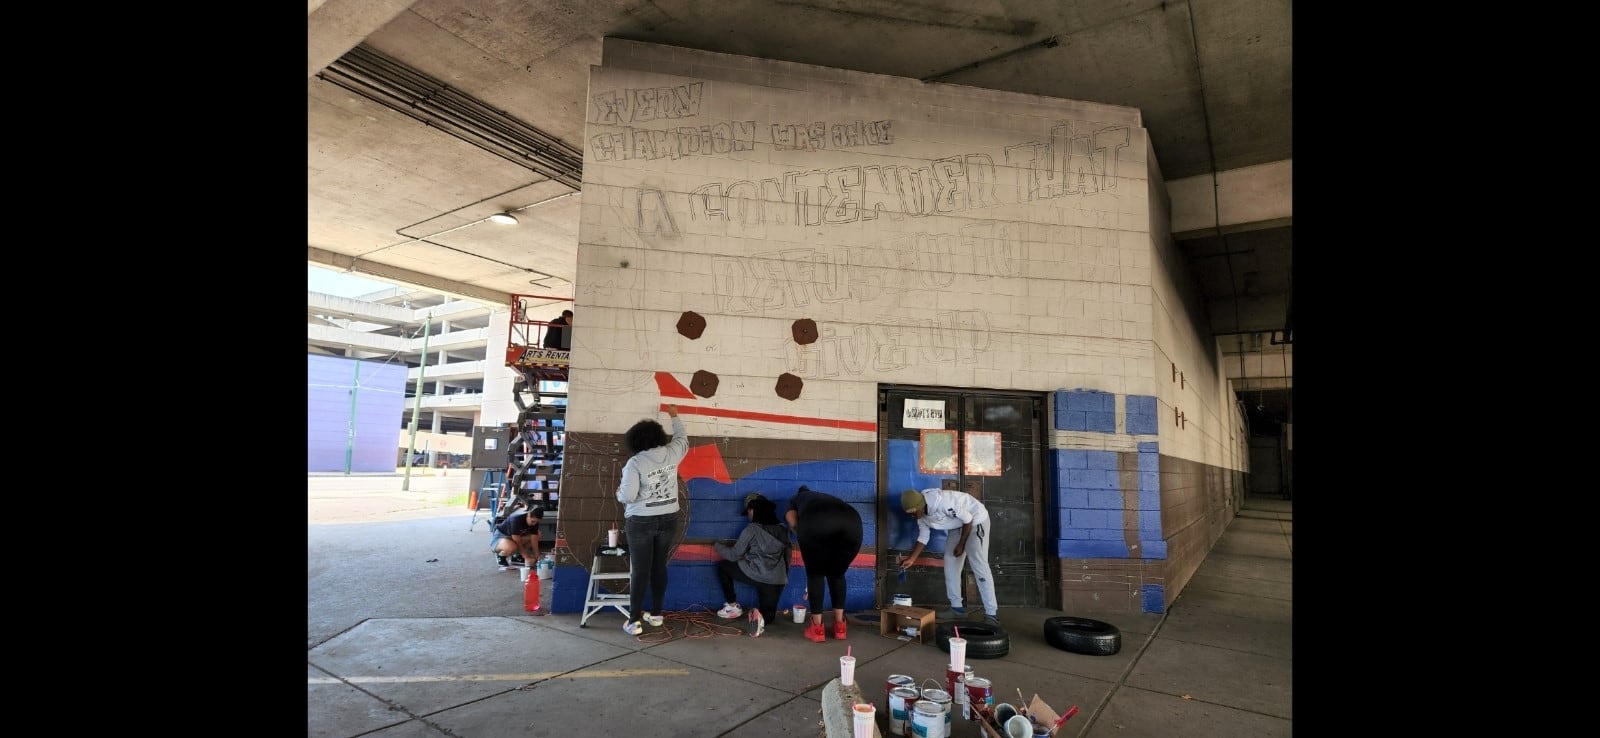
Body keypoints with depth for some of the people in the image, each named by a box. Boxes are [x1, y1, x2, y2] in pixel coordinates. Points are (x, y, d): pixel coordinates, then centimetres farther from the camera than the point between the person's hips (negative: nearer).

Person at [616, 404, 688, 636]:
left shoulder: (635, 462, -15)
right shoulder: (671, 453, -2)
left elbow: (627, 496, -18)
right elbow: (682, 438, 20)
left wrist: (619, 492, 4)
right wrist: (675, 416, 33)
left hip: (642, 522, -4)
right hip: (668, 519, 4)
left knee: (640, 570, 1)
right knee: (659, 566, 13)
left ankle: (635, 621, 6)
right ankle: (656, 614, 22)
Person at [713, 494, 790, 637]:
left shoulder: (752, 529, -5)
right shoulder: (782, 529, 10)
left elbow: (734, 555, 1)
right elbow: (787, 556, 15)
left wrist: (717, 545, 17)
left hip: (756, 575, -5)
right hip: (778, 580, 5)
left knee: (722, 566, 19)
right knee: (769, 615, 23)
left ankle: (733, 606, 19)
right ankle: (762, 615, -13)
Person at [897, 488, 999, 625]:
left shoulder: (941, 502, -34)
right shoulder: (921, 515, -7)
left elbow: (968, 519, -25)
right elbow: (923, 537, 6)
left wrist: (961, 545, -17)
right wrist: (911, 559, -1)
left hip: (976, 519, -9)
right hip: (959, 525, 9)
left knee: (979, 565, -13)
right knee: (950, 564, 6)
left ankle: (992, 614, -9)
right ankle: (957, 608, 15)